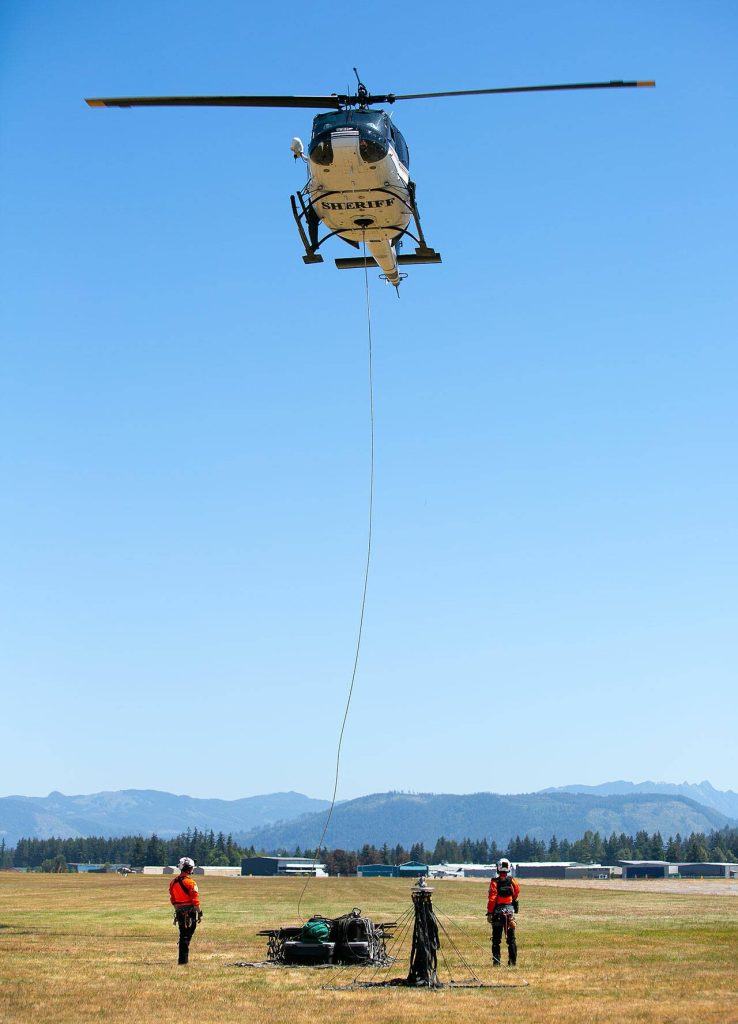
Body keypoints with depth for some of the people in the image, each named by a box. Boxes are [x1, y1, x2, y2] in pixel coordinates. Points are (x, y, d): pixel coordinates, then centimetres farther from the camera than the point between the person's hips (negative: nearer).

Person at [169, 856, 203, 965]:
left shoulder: (173, 882, 8)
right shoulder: (190, 882, -14)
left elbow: (172, 899, 14)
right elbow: (195, 899, -16)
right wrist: (199, 913, -10)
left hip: (179, 912, 6)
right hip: (189, 913, -6)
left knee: (183, 935, 16)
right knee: (186, 936, -1)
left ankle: (183, 959, 18)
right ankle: (183, 959, -3)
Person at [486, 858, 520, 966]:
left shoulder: (495, 882, -10)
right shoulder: (513, 882, -2)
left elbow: (492, 898, -13)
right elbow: (516, 894, 10)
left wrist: (489, 913, -10)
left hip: (497, 912, -2)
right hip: (510, 911, 2)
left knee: (496, 939, 6)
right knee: (511, 939, 9)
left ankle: (496, 961, 2)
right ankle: (512, 961, 7)